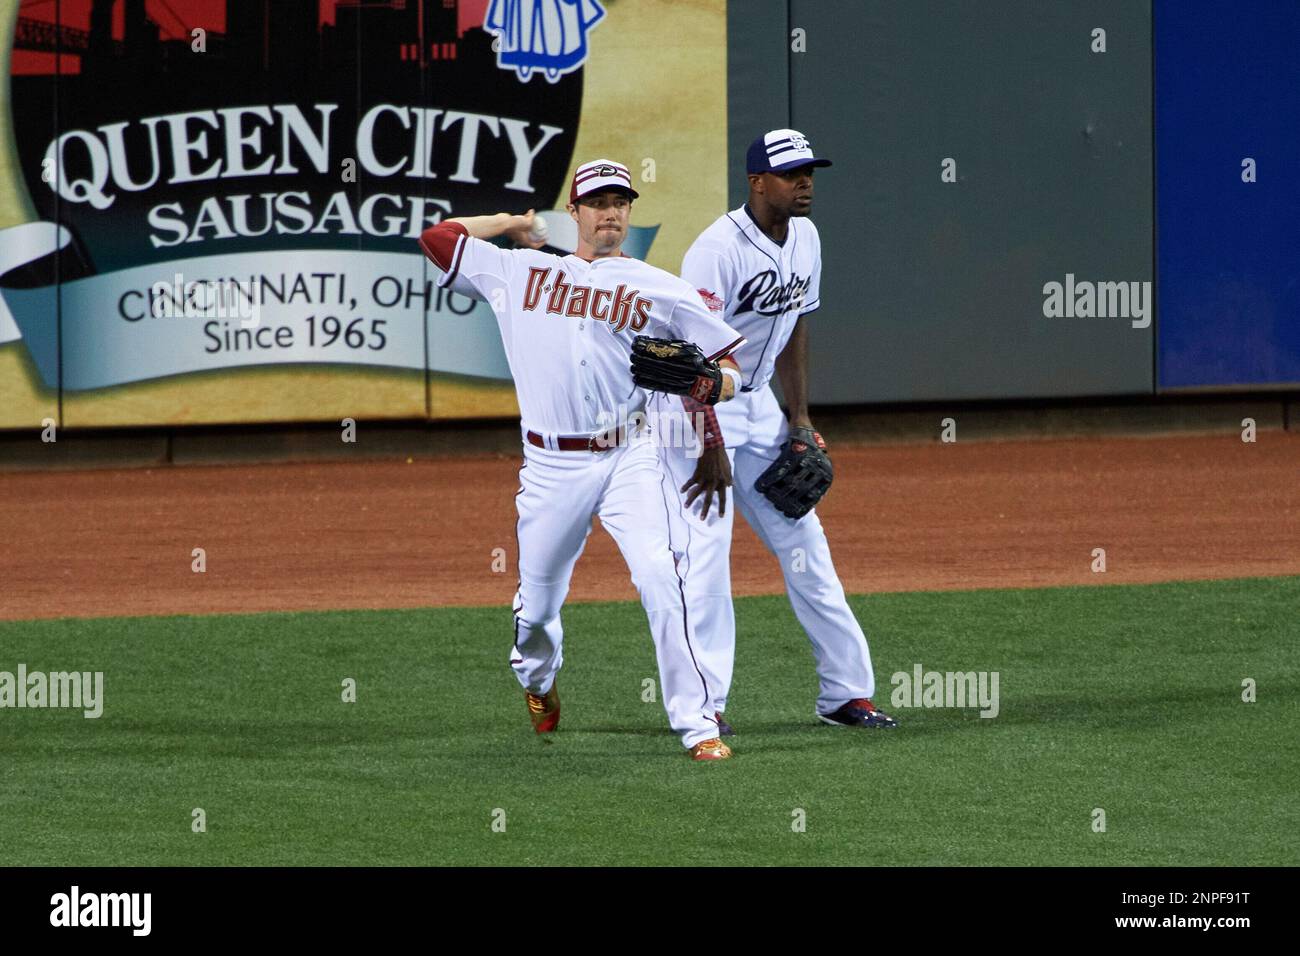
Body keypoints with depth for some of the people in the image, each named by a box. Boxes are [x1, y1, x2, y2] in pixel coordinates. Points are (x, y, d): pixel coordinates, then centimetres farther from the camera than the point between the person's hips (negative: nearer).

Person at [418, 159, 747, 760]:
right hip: (551, 469, 2)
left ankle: (696, 722, -20)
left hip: (627, 458, -1)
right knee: (537, 604, 10)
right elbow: (438, 237, 14)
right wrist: (516, 224, 20)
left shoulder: (659, 289, 8)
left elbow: (727, 364, 9)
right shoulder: (522, 271, 12)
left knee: (660, 579, -21)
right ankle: (537, 680, 45)